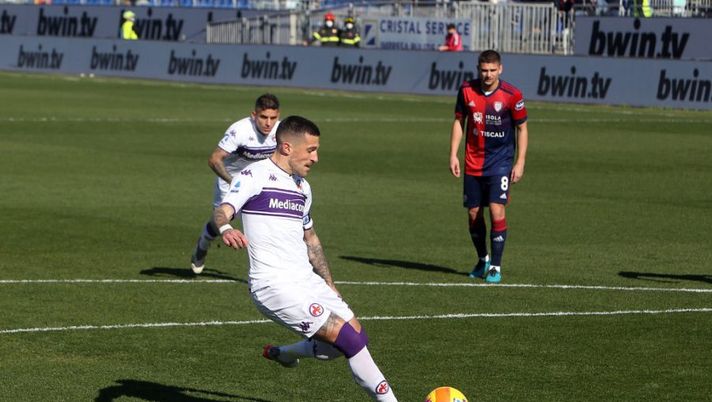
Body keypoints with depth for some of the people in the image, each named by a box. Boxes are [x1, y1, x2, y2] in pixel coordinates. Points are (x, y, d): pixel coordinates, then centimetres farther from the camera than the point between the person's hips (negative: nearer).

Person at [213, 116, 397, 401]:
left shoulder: (302, 187, 17)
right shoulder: (256, 175, -8)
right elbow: (222, 211, -23)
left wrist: (329, 286, 25)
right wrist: (225, 228, -47)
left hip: (307, 281, 8)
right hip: (274, 285, -8)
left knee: (357, 339, 7)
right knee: (347, 337, -17)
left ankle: (283, 354, 29)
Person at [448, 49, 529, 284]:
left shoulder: (512, 95, -11)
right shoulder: (467, 90, -3)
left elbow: (522, 128, -2)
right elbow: (459, 121, 8)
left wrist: (520, 163, -6)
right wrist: (453, 154, 2)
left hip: (500, 162, -3)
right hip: (473, 164, 3)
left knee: (497, 211, -15)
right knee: (473, 213, 7)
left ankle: (495, 267, -5)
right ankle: (483, 260, 28)